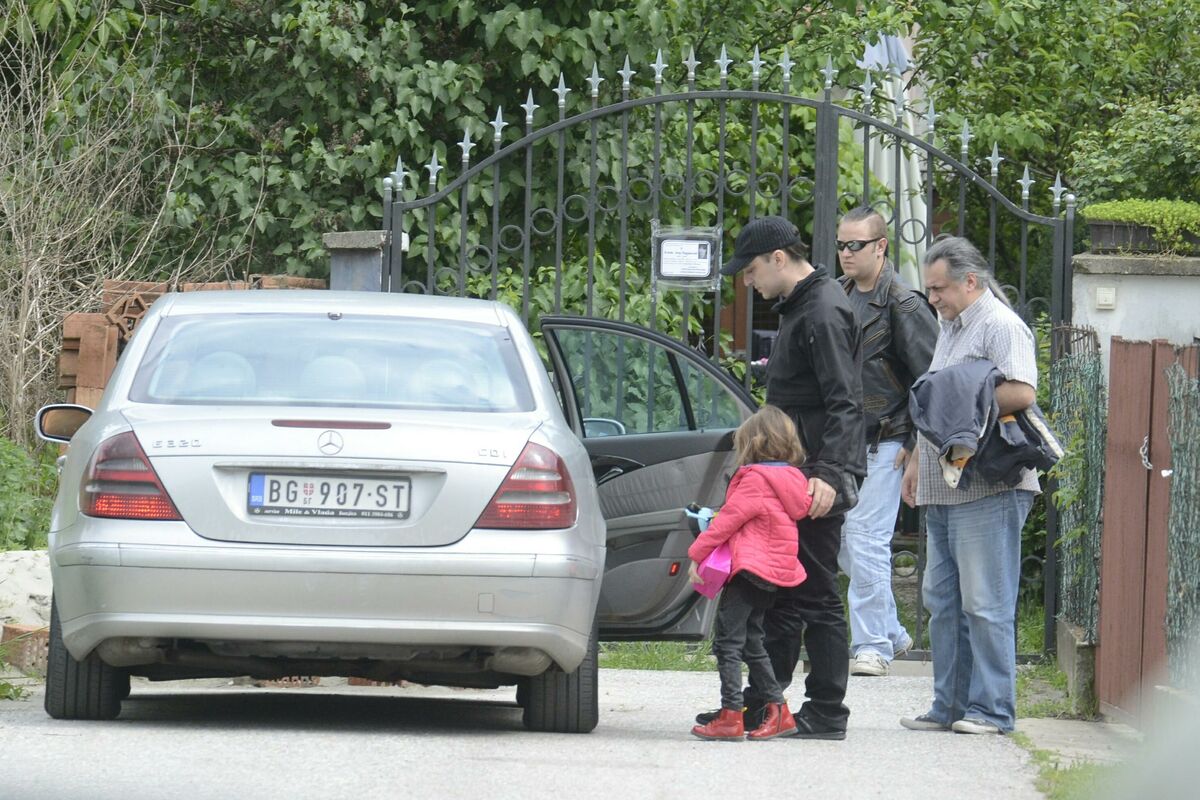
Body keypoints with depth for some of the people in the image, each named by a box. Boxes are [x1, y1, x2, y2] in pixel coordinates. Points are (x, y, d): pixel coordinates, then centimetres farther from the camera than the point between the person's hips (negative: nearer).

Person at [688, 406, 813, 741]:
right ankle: (778, 710, 18)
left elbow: (728, 520, -13)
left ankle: (730, 716, -13)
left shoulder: (756, 480, -13)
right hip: (775, 572, 9)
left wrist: (697, 553, -6)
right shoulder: (793, 481, 13)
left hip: (750, 568, -9)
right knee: (751, 641, 19)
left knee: (728, 640, -8)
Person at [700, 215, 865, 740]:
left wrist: (828, 474, -29)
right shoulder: (800, 307, 17)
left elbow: (844, 403, -22)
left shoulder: (823, 312, -15)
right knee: (781, 596, 13)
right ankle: (760, 703, 18)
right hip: (796, 477, 10)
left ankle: (827, 713, -1)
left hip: (817, 484, -10)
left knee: (816, 596, -6)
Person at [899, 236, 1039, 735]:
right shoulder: (949, 327, 21)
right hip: (944, 489, 10)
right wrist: (917, 462, 26)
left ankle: (991, 709, -4)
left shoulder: (1000, 325, -9)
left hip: (988, 491, -10)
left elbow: (1022, 393, -22)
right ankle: (950, 705, 14)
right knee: (943, 601, 10)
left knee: (985, 603, -7)